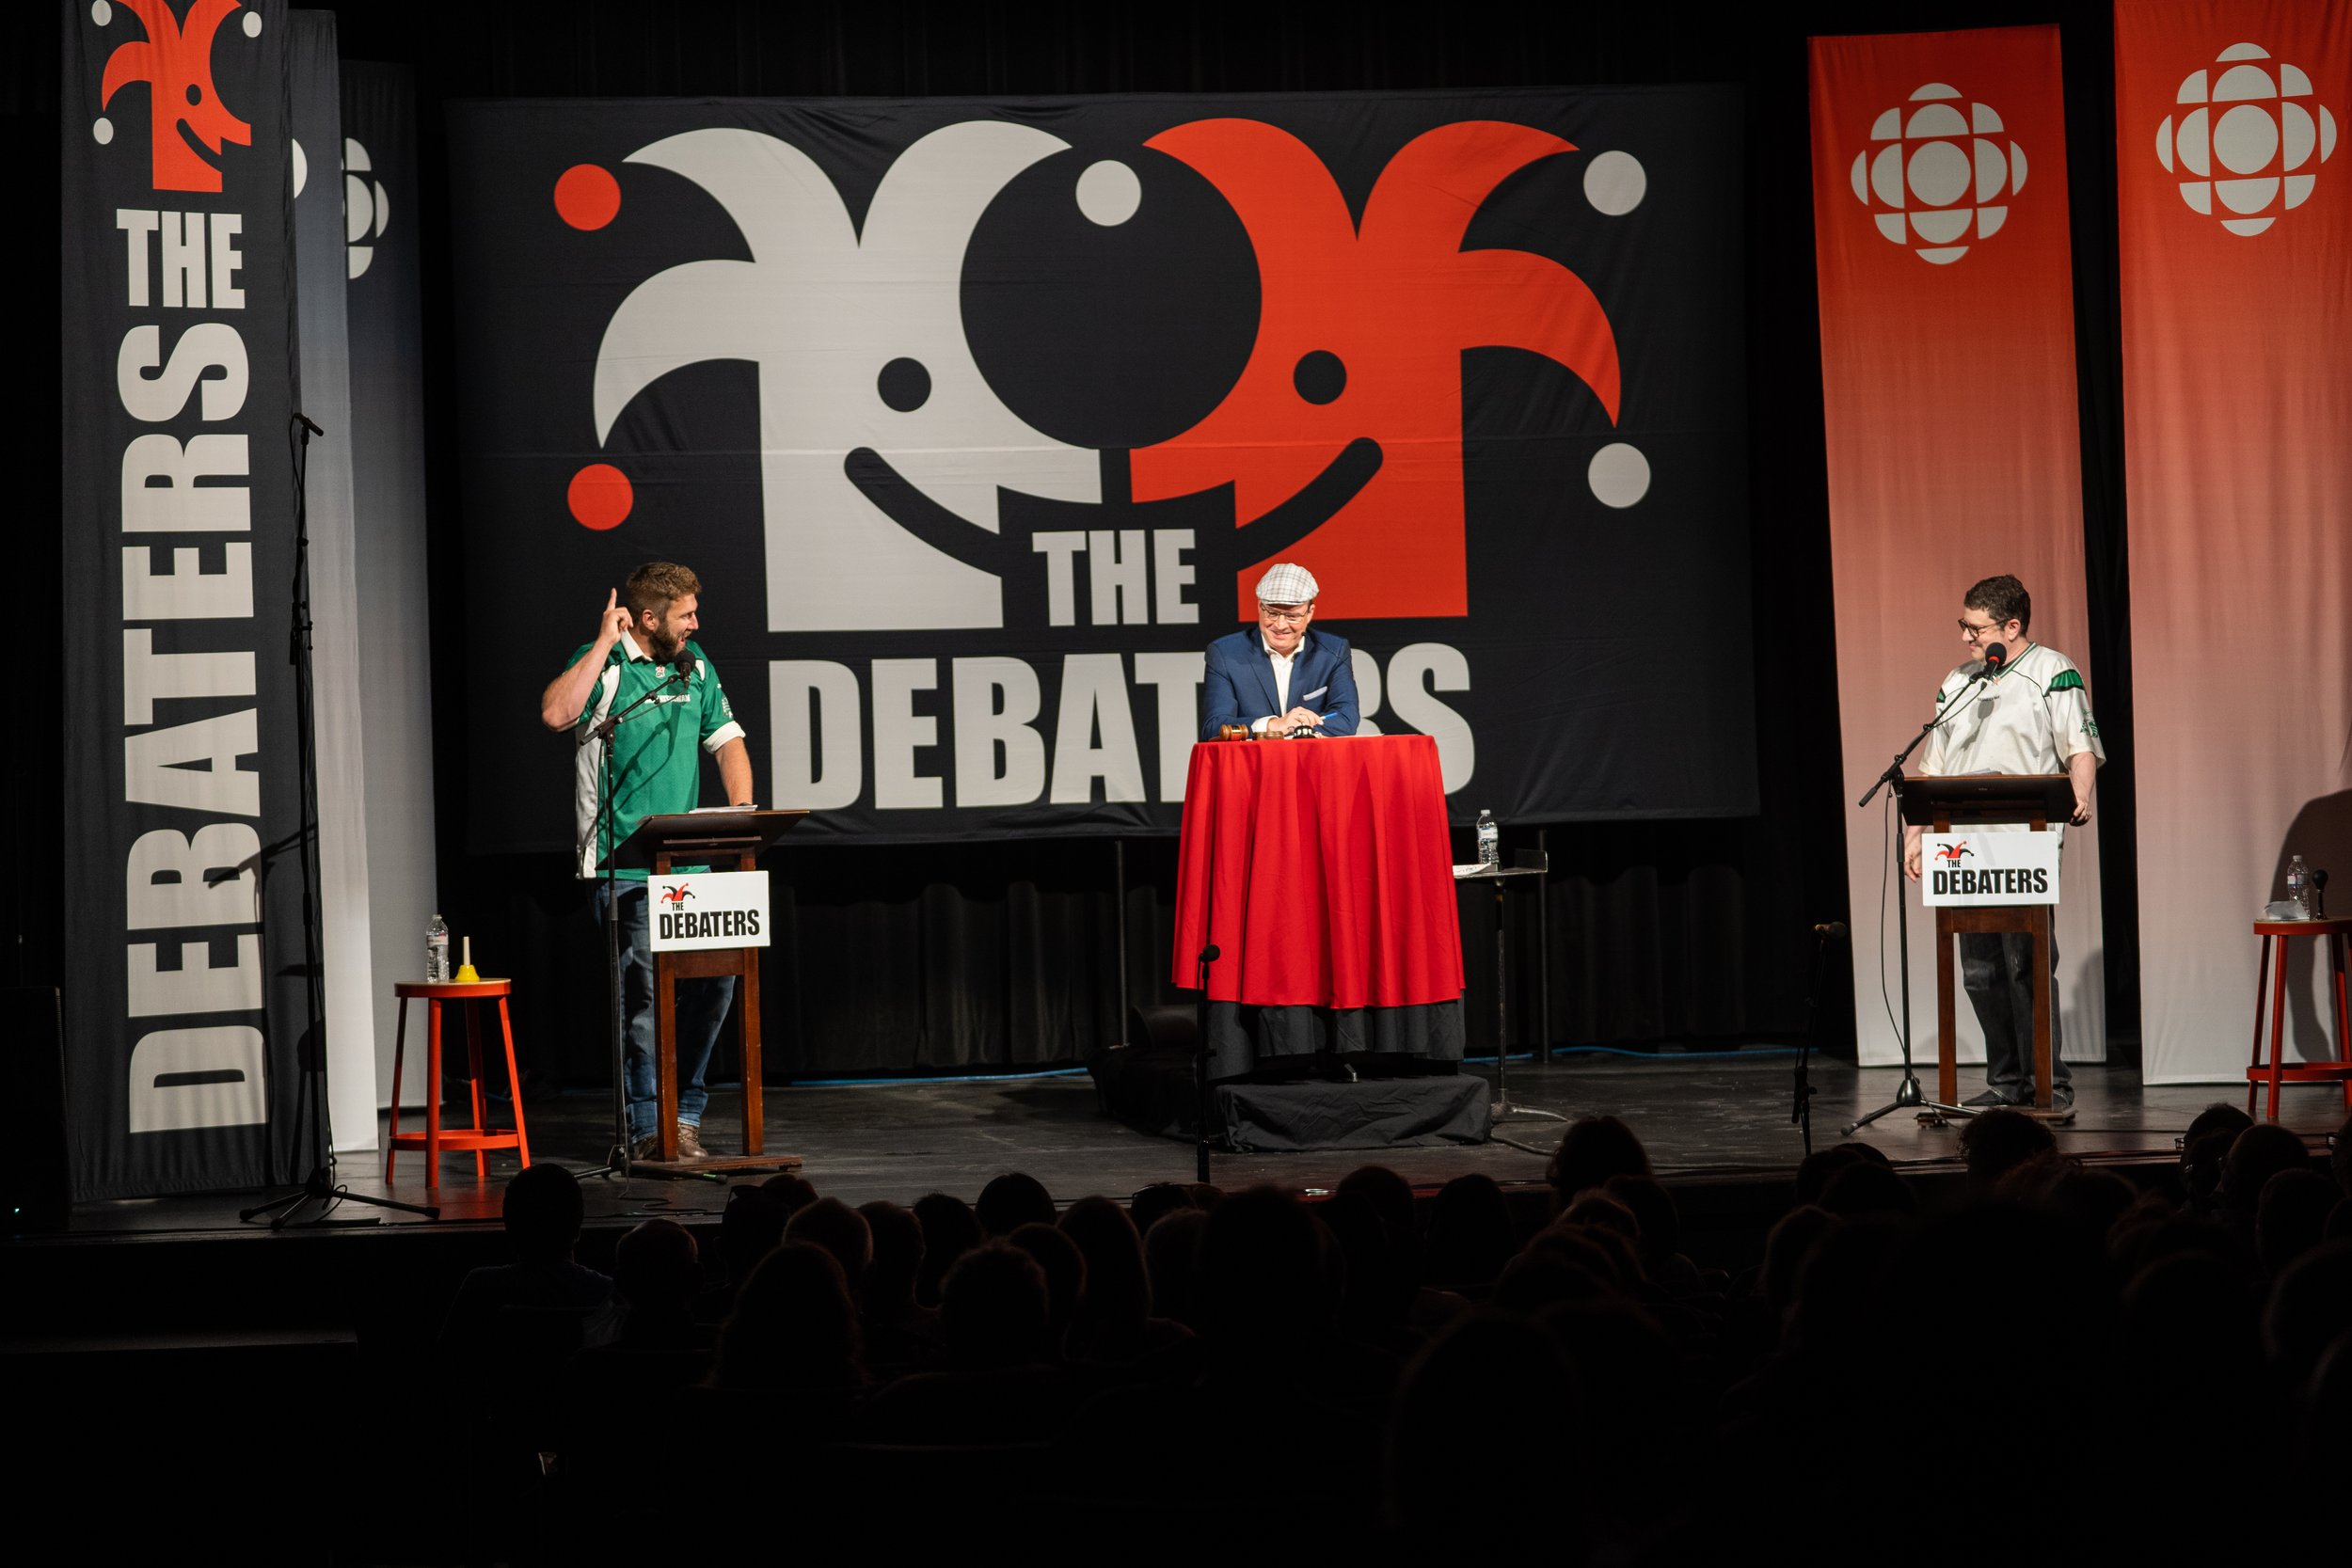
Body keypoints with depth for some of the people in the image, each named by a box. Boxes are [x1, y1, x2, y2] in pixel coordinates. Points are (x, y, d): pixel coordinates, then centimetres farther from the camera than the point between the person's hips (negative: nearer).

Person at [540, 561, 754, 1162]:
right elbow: (555, 713, -24)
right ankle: (648, 1127, -1)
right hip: (626, 866, -6)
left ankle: (685, 1113, 16)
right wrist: (604, 643, -19)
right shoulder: (605, 666, -5)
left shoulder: (694, 664, 14)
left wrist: (741, 811, 3)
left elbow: (727, 740, 18)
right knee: (645, 990, -8)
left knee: (718, 973, 2)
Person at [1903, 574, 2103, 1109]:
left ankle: (2048, 1082, -3)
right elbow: (1934, 766, 21)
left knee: (2026, 962, -10)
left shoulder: (2053, 672, 2)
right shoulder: (1956, 683, 20)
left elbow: (2081, 747, -6)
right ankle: (2005, 1083, 11)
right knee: (1979, 970, 5)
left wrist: (2080, 798, -25)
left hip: (2026, 842, -6)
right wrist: (1916, 830, 14)